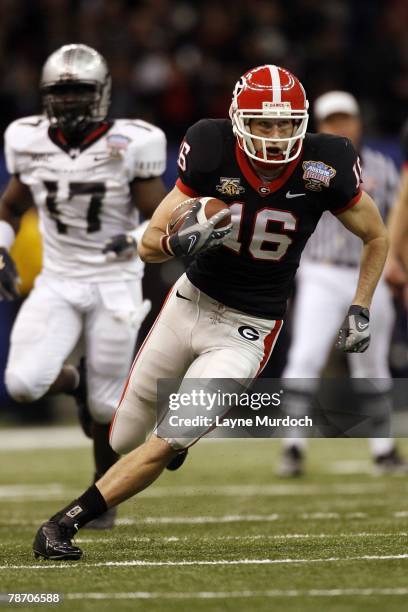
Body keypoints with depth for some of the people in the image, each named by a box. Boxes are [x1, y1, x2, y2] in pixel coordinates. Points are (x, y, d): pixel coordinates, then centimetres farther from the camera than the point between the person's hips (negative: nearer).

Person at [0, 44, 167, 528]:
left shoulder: (129, 146, -12)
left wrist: (137, 241, -30)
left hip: (114, 284, -3)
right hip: (57, 284, 3)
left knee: (105, 404, 2)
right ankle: (73, 380, 19)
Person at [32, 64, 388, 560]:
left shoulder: (324, 168, -18)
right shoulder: (212, 153, -18)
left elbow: (377, 238, 2)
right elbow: (147, 247, -12)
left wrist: (359, 311, -2)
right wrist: (181, 242, -33)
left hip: (247, 330, -2)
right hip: (192, 298, 2)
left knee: (166, 445, -14)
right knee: (124, 440, 14)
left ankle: (65, 523, -3)